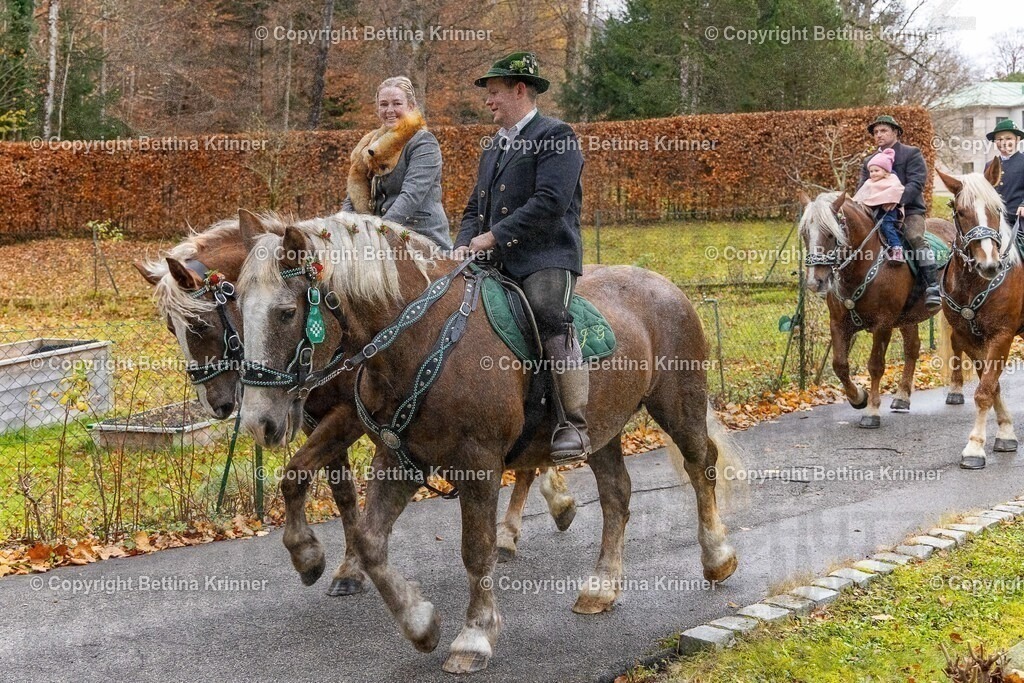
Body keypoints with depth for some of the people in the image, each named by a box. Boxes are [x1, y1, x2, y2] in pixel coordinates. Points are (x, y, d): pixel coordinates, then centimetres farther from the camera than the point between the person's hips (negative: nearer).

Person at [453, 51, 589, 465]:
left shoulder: (556, 136, -1)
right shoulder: (493, 148, 27)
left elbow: (549, 203, -15)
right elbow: (475, 208, 25)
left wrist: (493, 237, -15)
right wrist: (464, 244, 3)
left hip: (546, 258, -8)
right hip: (496, 262, 8)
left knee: (550, 317, -31)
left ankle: (573, 427, -31)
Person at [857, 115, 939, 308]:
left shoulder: (912, 154, 4)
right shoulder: (869, 162, 20)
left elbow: (916, 183, -10)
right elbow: (862, 189, 10)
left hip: (909, 210, -5)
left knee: (916, 238, -30)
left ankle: (932, 287, -30)